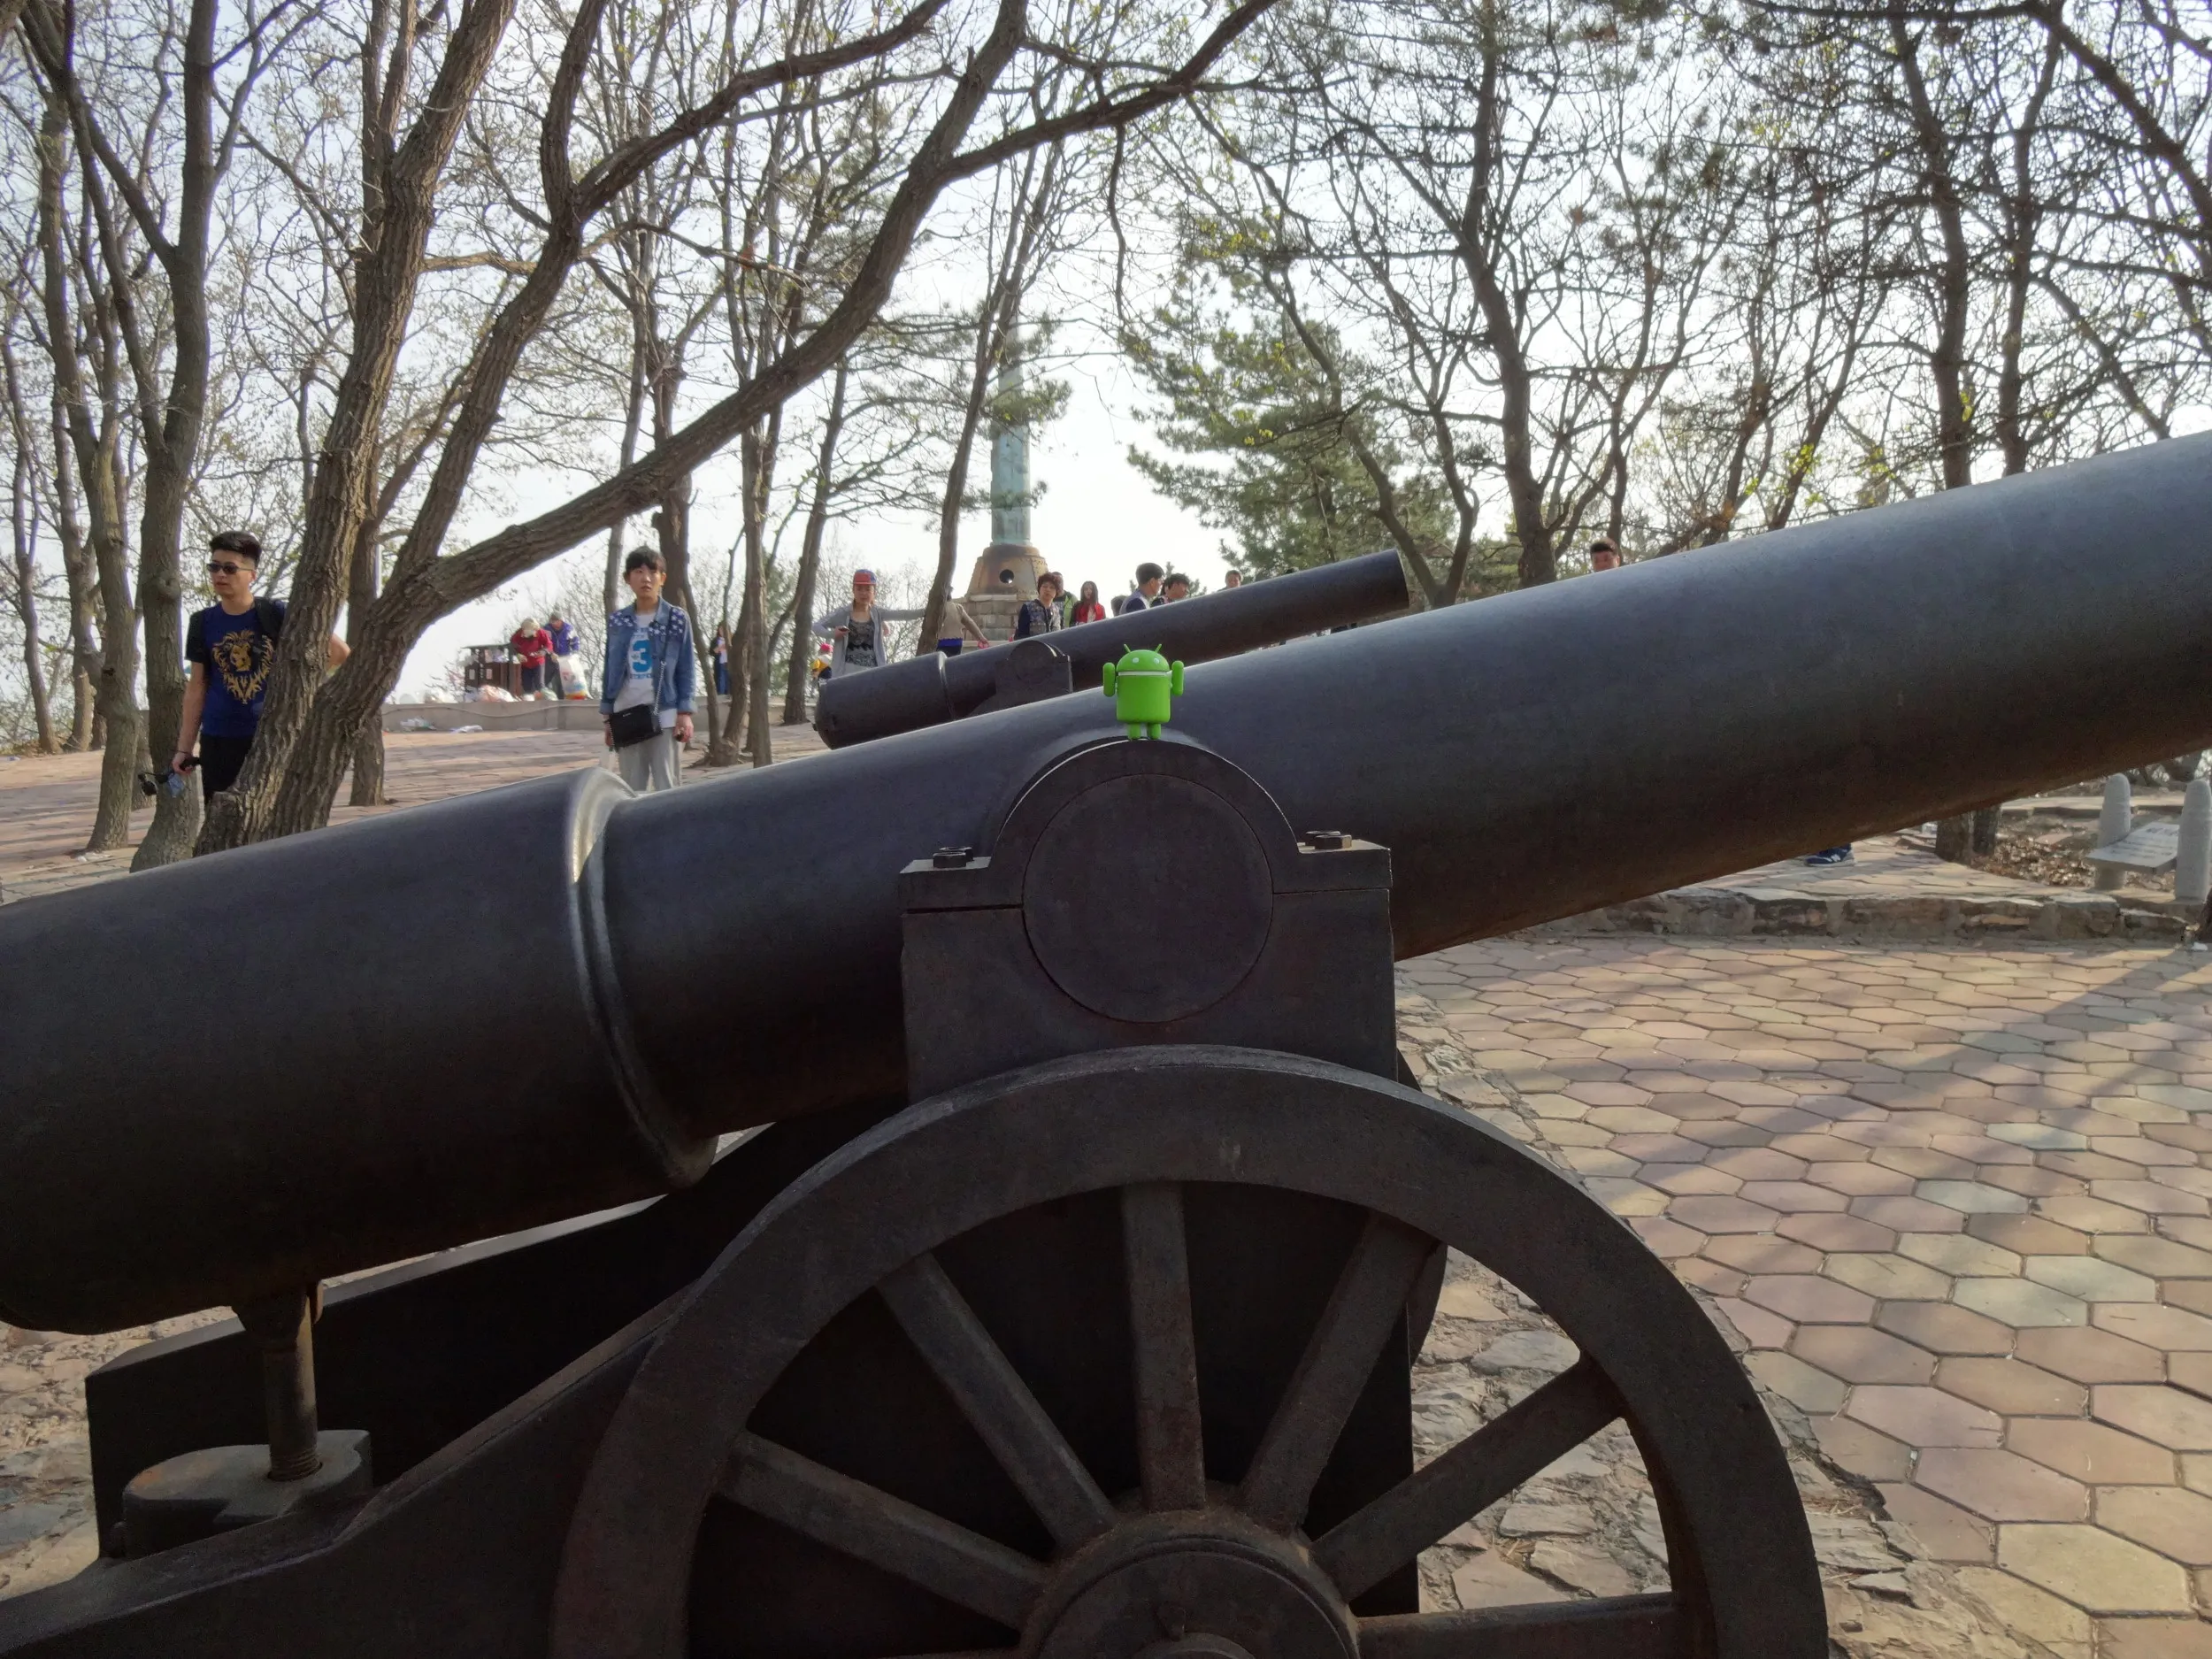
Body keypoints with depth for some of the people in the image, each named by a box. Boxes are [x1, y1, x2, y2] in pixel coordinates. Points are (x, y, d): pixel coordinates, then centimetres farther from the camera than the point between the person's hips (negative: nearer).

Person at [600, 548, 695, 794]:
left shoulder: (677, 619, 1)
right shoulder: (617, 622, 9)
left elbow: (686, 669, 0)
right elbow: (610, 670, 13)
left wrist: (684, 713, -8)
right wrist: (607, 717, 10)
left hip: (664, 716, -3)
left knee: (666, 788, -2)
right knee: (632, 790, 7)